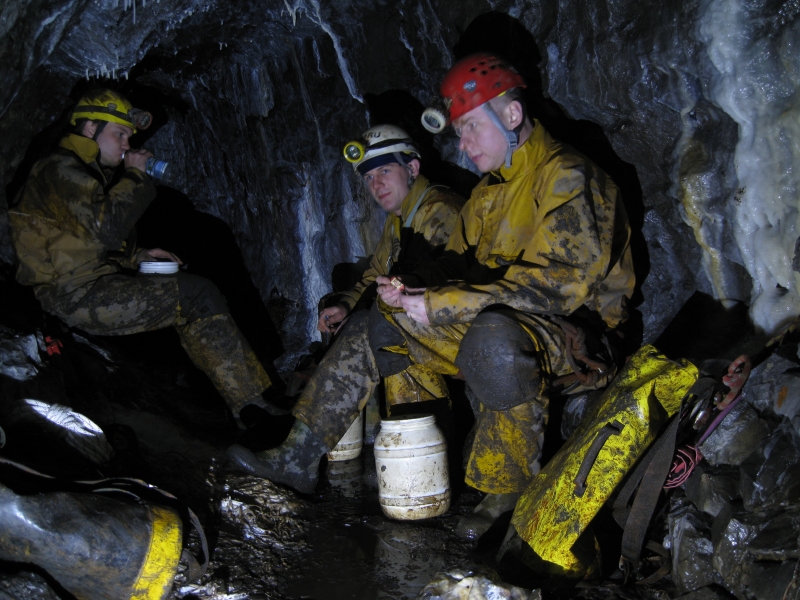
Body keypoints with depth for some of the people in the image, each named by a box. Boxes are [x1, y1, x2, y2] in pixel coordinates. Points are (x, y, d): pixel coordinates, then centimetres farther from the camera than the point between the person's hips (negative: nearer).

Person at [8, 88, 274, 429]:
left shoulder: (84, 172, 23)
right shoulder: (61, 170, -10)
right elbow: (108, 229, -25)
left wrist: (137, 257, 10)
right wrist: (135, 176, -12)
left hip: (86, 289, 11)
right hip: (76, 298, -11)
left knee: (196, 299, 8)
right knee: (197, 296, -15)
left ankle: (258, 391, 2)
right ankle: (251, 407, -13)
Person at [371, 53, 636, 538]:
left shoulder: (568, 178, -15)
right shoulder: (491, 190, 15)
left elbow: (558, 283, -26)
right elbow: (460, 262, 15)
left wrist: (442, 305, -29)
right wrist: (413, 288, -9)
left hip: (578, 336, -9)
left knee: (494, 339, -41)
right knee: (387, 323, 1)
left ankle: (508, 490, -20)